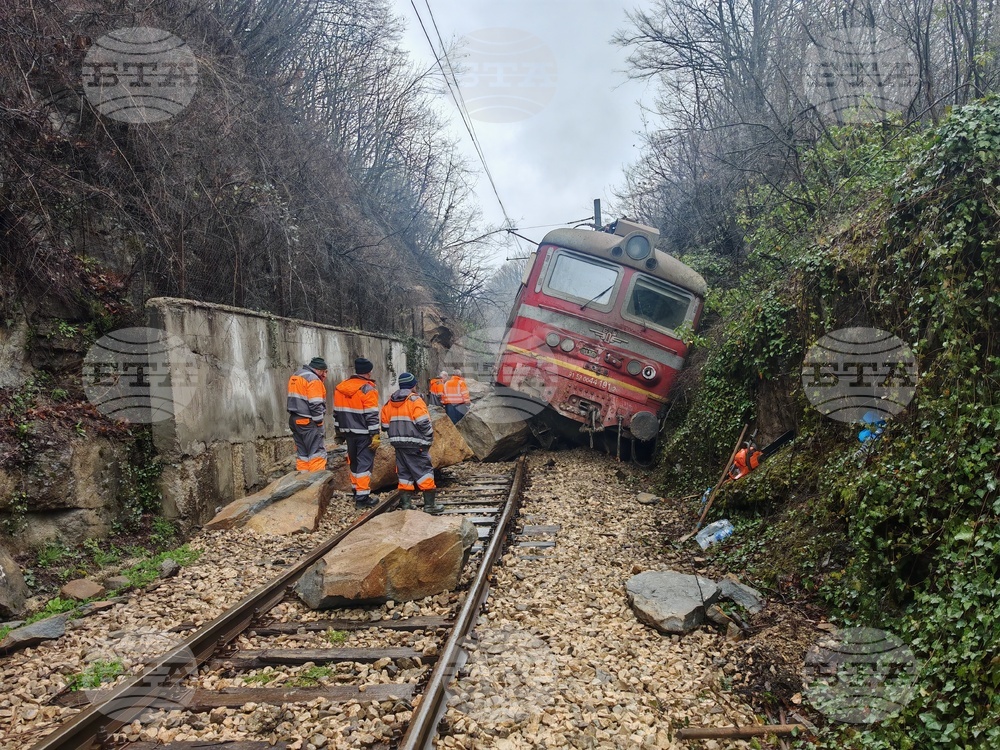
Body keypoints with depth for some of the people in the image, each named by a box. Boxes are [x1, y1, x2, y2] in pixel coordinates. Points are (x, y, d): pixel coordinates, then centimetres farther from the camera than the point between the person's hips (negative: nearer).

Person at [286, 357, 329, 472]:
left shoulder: (295, 376, 15)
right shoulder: (313, 379, -13)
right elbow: (315, 405, -18)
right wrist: (319, 422, -10)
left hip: (294, 419, 9)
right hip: (309, 422, -9)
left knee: (302, 453, 12)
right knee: (317, 453, -6)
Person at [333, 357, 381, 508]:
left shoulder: (340, 387, 8)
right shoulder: (368, 389, -14)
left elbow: (337, 412, 14)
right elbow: (372, 415, -17)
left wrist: (339, 430, 22)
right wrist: (375, 435, -14)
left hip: (349, 432, 7)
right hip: (364, 433, -7)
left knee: (354, 462, 20)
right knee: (365, 463, -2)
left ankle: (356, 490, 30)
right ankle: (362, 497, -4)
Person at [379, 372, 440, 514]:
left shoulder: (390, 402, 11)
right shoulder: (415, 400, -9)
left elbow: (385, 424, 13)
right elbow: (423, 423, -15)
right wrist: (429, 439, -3)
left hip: (398, 444, 7)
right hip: (415, 444, -6)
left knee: (404, 473, 14)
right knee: (424, 471, -2)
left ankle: (405, 504, 15)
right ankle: (429, 504, -4)